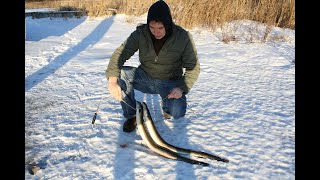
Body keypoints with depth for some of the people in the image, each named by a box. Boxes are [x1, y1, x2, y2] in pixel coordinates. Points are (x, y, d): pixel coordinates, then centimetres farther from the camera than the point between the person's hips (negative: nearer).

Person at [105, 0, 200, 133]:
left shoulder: (183, 37, -17)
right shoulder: (140, 33, -14)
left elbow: (193, 67, -11)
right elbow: (120, 54, -18)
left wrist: (182, 88, -28)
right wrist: (112, 81, -35)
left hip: (170, 82, -2)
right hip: (145, 78, 2)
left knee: (177, 112, -29)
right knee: (119, 73, -25)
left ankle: (166, 105, 11)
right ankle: (131, 115, -7)